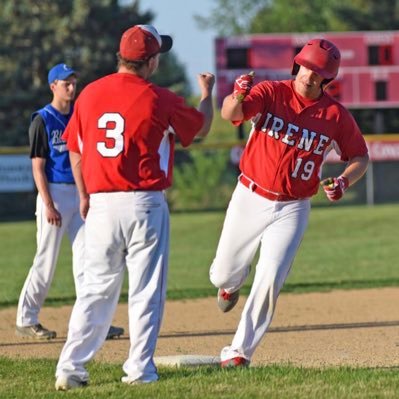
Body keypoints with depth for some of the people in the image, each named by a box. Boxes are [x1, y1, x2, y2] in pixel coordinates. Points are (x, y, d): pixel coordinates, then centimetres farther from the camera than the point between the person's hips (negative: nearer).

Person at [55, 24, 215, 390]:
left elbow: (75, 150, 12)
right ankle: (140, 370, 3)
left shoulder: (89, 95, 4)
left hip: (101, 204, 4)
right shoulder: (159, 100, -8)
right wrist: (207, 93, 29)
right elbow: (201, 127, 9)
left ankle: (71, 367, 5)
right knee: (146, 290, 4)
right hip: (144, 203, -4)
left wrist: (84, 196, 26)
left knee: (98, 288, 10)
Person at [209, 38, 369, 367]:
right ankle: (232, 284, 50)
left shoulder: (336, 116, -5)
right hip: (250, 200, 0)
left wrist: (343, 182, -15)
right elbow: (230, 114, -28)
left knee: (270, 281, -11)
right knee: (223, 275, 11)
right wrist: (238, 97, -52)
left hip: (292, 210, 0)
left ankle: (240, 352, 0)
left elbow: (360, 157, 7)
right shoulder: (270, 93, -11)